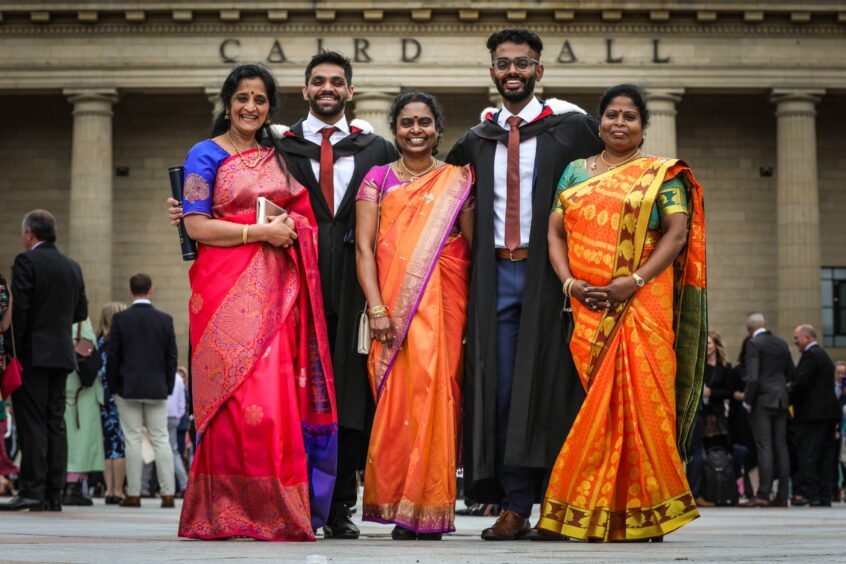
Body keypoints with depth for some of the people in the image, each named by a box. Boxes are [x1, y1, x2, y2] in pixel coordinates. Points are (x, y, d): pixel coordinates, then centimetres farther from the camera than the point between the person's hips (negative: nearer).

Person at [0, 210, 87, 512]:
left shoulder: (26, 261, -7)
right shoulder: (73, 267, 13)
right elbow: (81, 311, 15)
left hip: (33, 354, -6)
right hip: (62, 354, 6)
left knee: (31, 422, -6)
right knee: (56, 423, 7)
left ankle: (32, 490, -10)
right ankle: (54, 494, 6)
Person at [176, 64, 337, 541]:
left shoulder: (277, 158, 18)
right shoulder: (206, 155, 3)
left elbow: (299, 215, 26)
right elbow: (196, 226, -6)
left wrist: (290, 229, 3)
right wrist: (261, 232, -11)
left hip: (276, 287, 5)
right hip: (227, 283, -5)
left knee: (278, 393, -3)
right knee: (234, 393, -12)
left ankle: (274, 510, 1)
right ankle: (226, 513, -6)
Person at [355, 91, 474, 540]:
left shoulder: (457, 180, 10)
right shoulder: (378, 178, 10)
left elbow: (474, 246, 6)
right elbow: (364, 247, 2)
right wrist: (376, 309, -9)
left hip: (442, 302, 0)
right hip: (392, 305, 0)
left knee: (434, 391, -7)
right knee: (397, 395, -6)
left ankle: (429, 510, -2)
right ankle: (399, 506, 1)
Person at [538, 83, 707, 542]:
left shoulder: (661, 176, 7)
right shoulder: (575, 172, 17)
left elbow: (678, 233, -4)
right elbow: (555, 232, 12)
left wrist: (635, 281, -16)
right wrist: (569, 282, -6)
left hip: (641, 306, -2)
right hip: (587, 309, 3)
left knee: (638, 398, -8)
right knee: (597, 402, -1)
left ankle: (640, 516, -2)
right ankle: (592, 514, 4)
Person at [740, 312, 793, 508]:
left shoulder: (754, 344, -9)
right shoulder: (782, 343, 12)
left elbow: (753, 376, -17)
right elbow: (791, 373, 17)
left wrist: (747, 401, -10)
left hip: (762, 401, -6)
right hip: (781, 401, 6)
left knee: (764, 448, -9)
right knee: (781, 448, 6)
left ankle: (763, 495, -13)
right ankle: (782, 496, 7)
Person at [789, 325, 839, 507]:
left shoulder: (810, 355, -11)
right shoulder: (824, 355, 20)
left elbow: (801, 383, -18)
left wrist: (788, 401, -7)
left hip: (813, 415, -9)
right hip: (829, 413, 9)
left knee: (808, 456, -7)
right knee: (825, 456, 8)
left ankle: (809, 494, -10)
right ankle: (824, 497, 9)